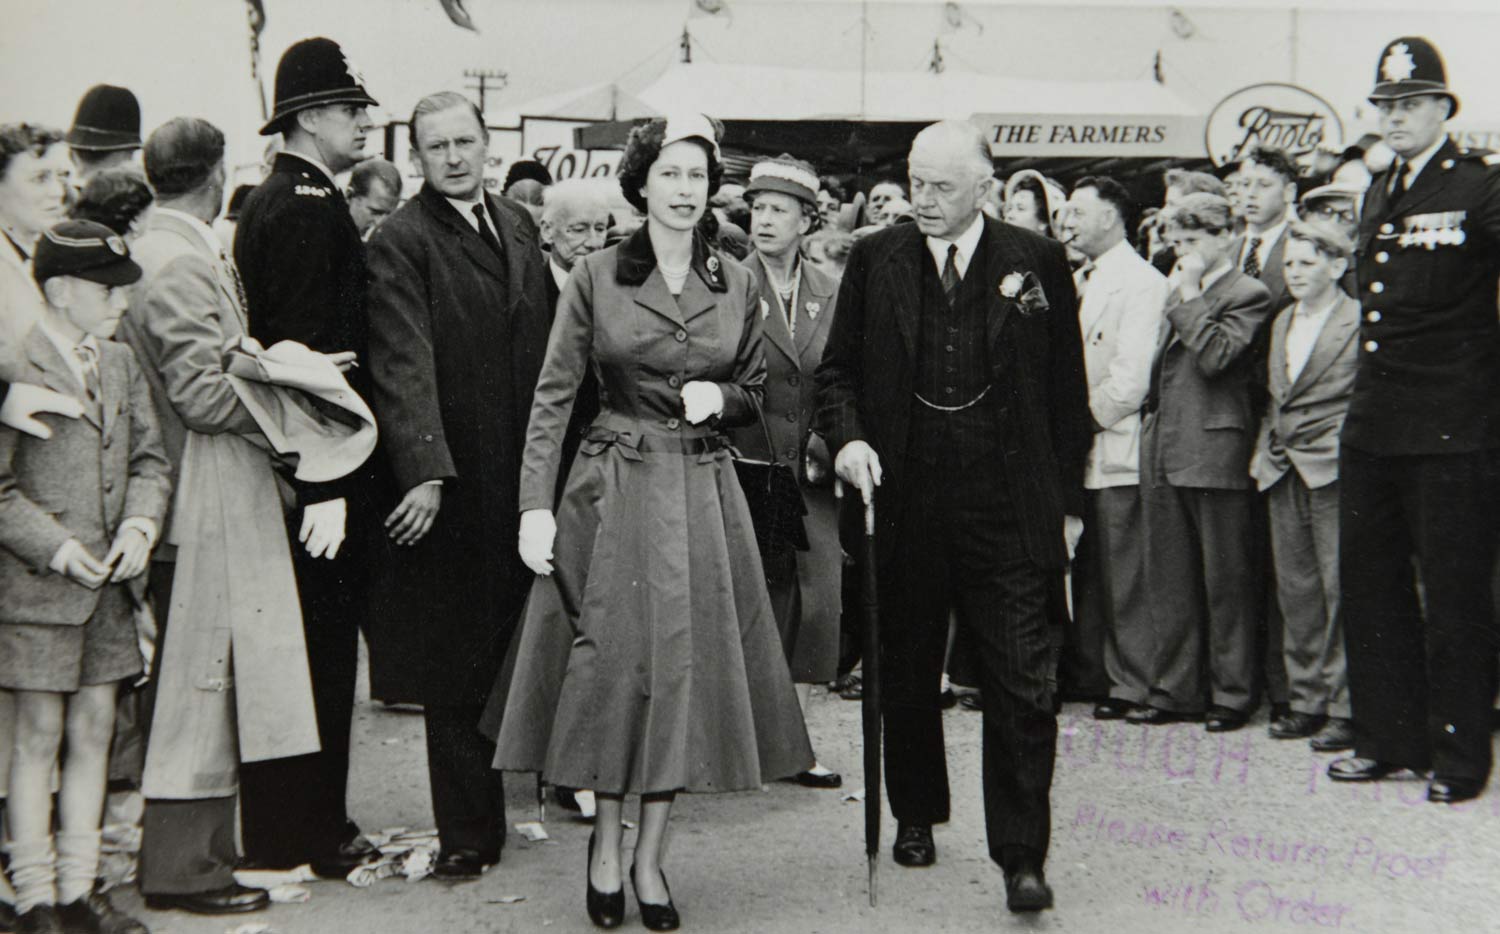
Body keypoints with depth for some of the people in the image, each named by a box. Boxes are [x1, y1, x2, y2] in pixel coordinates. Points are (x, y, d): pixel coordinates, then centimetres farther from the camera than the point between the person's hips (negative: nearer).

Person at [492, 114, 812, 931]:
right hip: (615, 488, -2)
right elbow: (553, 396, -5)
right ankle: (606, 844, 19)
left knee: (686, 665, 4)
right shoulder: (596, 276, -2)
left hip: (703, 494, 3)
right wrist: (536, 505, -13)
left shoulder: (735, 283, 6)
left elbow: (755, 393, 16)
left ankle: (650, 857, 16)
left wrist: (720, 397, -8)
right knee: (613, 660, 1)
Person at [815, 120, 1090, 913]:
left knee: (1022, 685, -4)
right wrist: (847, 436, -10)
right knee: (906, 675, 15)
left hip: (1008, 509, -2)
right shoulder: (874, 260, 4)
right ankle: (915, 814, 34)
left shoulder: (1038, 262, 2)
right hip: (904, 505, 2)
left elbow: (1067, 391, 5)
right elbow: (837, 367, 9)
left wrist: (1068, 500, 3)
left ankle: (1021, 855, 5)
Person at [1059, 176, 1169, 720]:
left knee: (1122, 578, -2)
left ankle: (1131, 684, 6)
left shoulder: (1142, 283, -9)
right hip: (1073, 451, 8)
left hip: (1113, 451, -8)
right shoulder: (1076, 282, 17)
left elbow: (1130, 380, -17)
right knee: (1083, 574, 13)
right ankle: (1083, 673, 21)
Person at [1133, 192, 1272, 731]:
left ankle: (1232, 694, 8)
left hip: (1215, 451, -8)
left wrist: (1188, 294, -12)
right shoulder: (1179, 295, 19)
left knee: (1226, 581, 0)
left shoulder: (1247, 294, -4)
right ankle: (1176, 690, 17)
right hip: (1164, 453, 8)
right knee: (1169, 581, 9)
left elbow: (1215, 355, -18)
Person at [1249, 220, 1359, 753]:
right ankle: (1307, 699, 17)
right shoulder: (1281, 323, 17)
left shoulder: (1361, 320, -5)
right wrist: (1266, 450, 11)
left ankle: (1346, 707, 1)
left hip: (1333, 469, -7)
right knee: (1296, 590, 9)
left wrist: (1348, 450, -13)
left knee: (1341, 588, -5)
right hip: (1283, 470, 7)